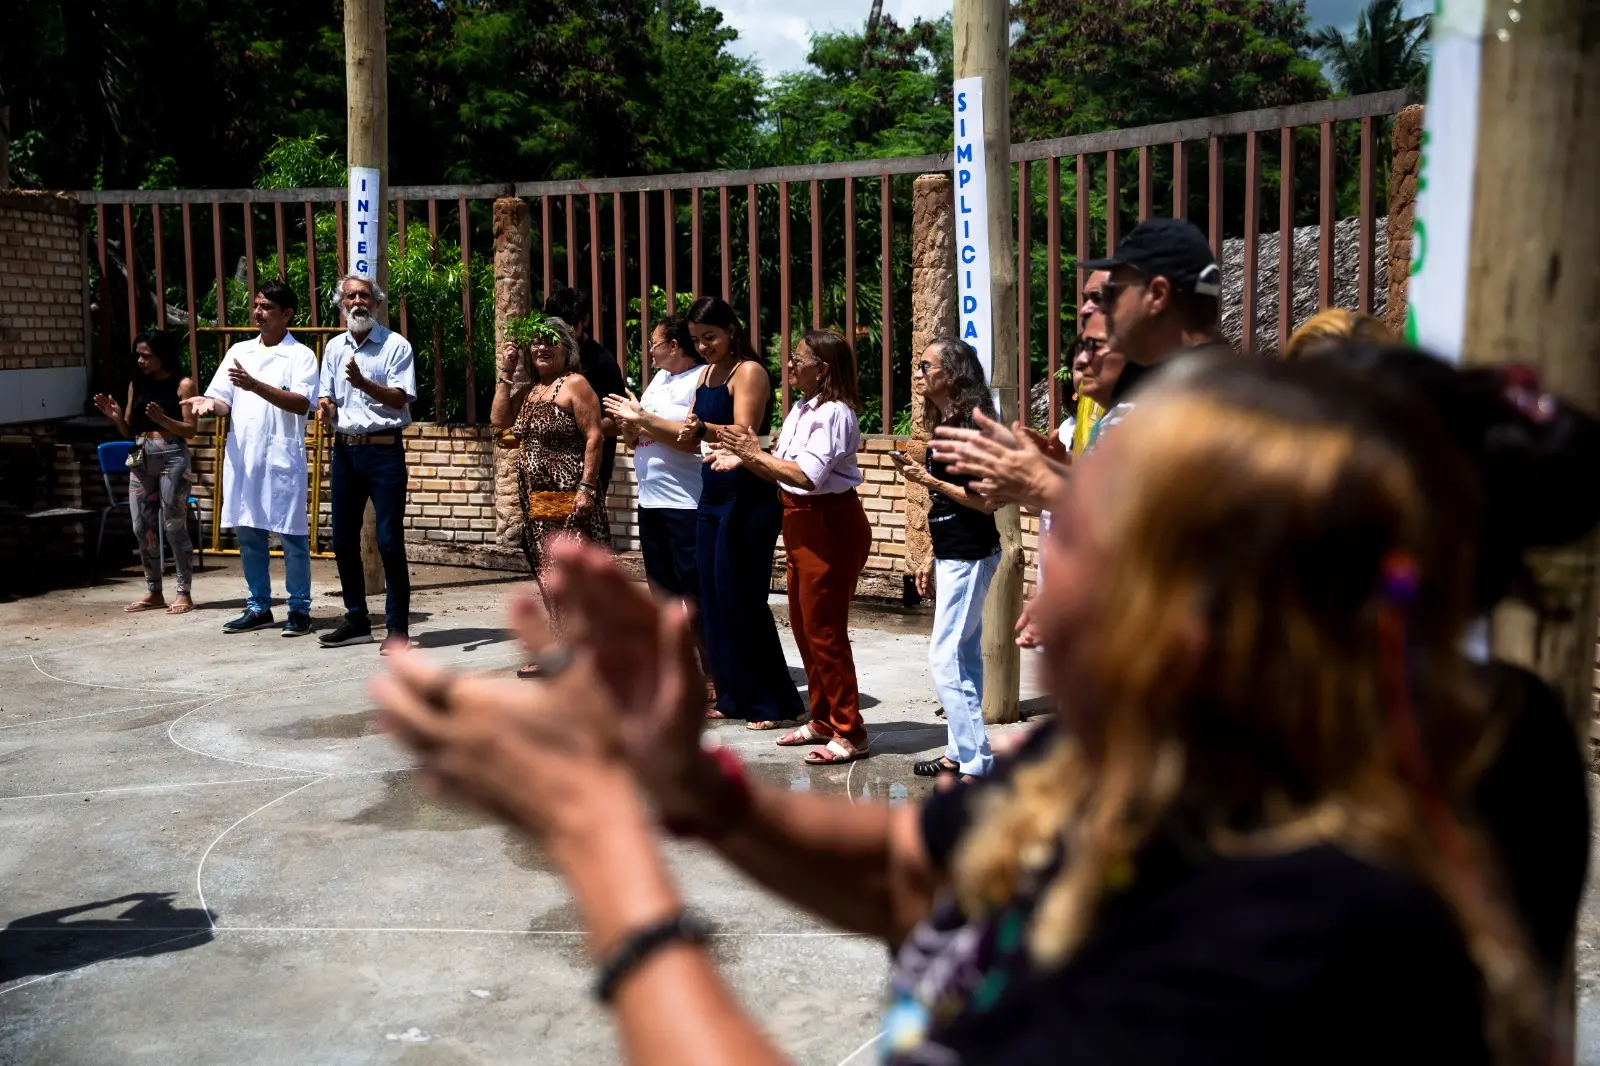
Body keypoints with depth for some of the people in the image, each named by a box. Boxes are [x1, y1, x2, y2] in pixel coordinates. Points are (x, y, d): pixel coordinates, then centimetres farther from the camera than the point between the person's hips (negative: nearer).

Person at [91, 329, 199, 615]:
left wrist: (162, 419, -23)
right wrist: (115, 416, -4)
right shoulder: (136, 384, 12)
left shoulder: (183, 384, -4)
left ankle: (184, 593, 4)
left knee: (174, 527, -4)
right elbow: (128, 430, 15)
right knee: (142, 528, 7)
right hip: (141, 458, 6)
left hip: (172, 457, -6)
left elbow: (190, 431, -8)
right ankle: (153, 592, 17)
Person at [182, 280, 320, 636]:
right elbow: (224, 400, 11)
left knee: (291, 535, -1)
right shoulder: (238, 351, 15)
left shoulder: (301, 355, -1)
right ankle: (258, 607, 19)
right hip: (241, 456, 5)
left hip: (282, 457, -5)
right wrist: (210, 402, -13)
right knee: (247, 534, 9)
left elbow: (302, 404, -14)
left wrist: (255, 385, -24)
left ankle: (299, 609, 8)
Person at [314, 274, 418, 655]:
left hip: (383, 449, -6)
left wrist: (364, 384, -26)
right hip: (345, 450, 6)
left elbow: (400, 399, -11)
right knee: (343, 539, 8)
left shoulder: (396, 345, -2)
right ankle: (356, 620, 20)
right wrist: (326, 410, -6)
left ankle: (397, 626, -1)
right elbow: (328, 401, 17)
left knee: (389, 539, -7)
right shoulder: (334, 348, 14)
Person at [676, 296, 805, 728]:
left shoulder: (749, 373, -11)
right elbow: (692, 438, 15)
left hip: (748, 500, -9)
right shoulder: (705, 375, 15)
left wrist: (705, 428, -39)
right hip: (713, 496, 9)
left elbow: (744, 435, -24)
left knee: (741, 599, -6)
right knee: (714, 597, 9)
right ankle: (734, 697, 19)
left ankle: (774, 703, 3)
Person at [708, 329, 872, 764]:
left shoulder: (834, 413, -18)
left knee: (824, 630, -4)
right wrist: (743, 459, -5)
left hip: (830, 524, -10)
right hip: (801, 523, 10)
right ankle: (822, 720, 29)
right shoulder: (800, 410, 12)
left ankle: (849, 733, 6)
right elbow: (781, 468, 10)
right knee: (802, 626, 16)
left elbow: (807, 475, -27)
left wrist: (754, 453, -20)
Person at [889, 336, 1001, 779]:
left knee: (945, 656, -8)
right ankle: (961, 753, 22)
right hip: (953, 555, 10)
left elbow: (985, 501, -19)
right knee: (963, 657, 14)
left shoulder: (972, 424, -16)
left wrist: (928, 480, -17)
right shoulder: (946, 424, 13)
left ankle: (976, 763, -3)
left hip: (969, 557, -10)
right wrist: (933, 559, 18)